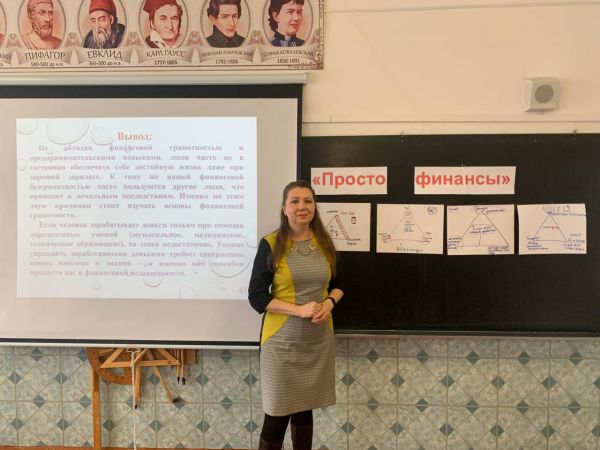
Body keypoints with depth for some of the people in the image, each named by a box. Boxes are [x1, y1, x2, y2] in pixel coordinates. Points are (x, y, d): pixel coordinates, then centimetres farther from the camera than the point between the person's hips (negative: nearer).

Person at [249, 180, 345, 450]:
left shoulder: (324, 243, 3)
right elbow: (256, 296, -11)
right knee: (277, 415, 3)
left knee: (305, 410, 17)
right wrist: (300, 309, -20)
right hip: (282, 342, -4)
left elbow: (338, 283, 16)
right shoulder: (270, 245, -10)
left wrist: (329, 303, -6)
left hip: (319, 342, 4)